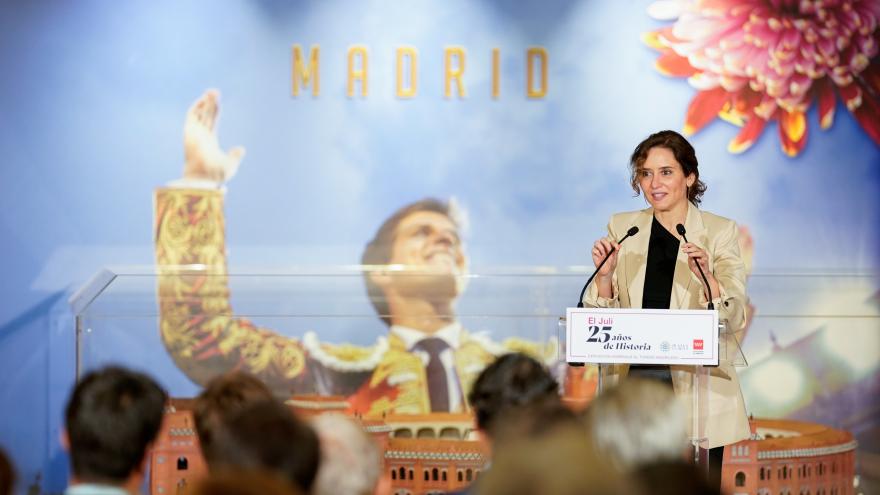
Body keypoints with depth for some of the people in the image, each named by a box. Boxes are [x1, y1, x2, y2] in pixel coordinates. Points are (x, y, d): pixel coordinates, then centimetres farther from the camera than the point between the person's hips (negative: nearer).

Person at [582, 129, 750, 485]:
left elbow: (735, 319, -6)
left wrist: (706, 275, -23)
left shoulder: (719, 232, 2)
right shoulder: (622, 228, 8)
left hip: (696, 386, -2)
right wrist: (605, 274, -12)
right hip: (634, 385, 2)